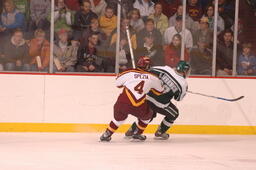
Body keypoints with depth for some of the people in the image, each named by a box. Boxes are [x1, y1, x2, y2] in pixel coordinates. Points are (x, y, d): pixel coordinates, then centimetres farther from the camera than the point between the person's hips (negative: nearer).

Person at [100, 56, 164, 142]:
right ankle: (138, 133, 34)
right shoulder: (152, 77, 8)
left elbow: (118, 83, 19)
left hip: (123, 103, 1)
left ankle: (107, 134, 27)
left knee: (119, 118, 30)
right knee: (147, 115, 31)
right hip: (139, 108, -1)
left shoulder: (129, 73, 7)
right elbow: (159, 91, 21)